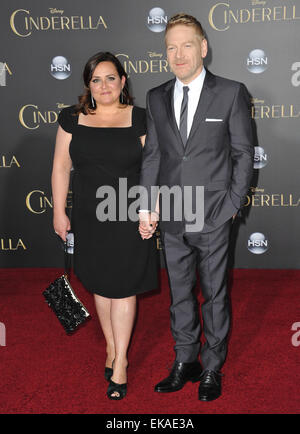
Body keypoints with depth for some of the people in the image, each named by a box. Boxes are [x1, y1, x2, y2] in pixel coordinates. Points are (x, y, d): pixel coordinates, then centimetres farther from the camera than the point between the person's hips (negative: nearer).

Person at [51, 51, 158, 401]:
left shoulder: (139, 119, -2)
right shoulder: (73, 119, 3)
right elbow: (61, 166, 5)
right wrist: (59, 211, 3)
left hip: (129, 218, -2)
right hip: (89, 218, 2)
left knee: (123, 289, 2)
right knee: (100, 285, 13)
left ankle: (120, 363, 15)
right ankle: (111, 347, 33)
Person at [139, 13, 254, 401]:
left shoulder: (231, 93, -3)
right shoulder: (156, 98, 8)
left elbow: (243, 153, -1)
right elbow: (151, 155, 9)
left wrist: (233, 205, -6)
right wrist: (146, 207, 5)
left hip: (213, 217, -3)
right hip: (172, 218, 4)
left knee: (214, 293, 9)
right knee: (179, 293, 14)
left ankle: (212, 369, 26)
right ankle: (184, 363, 30)